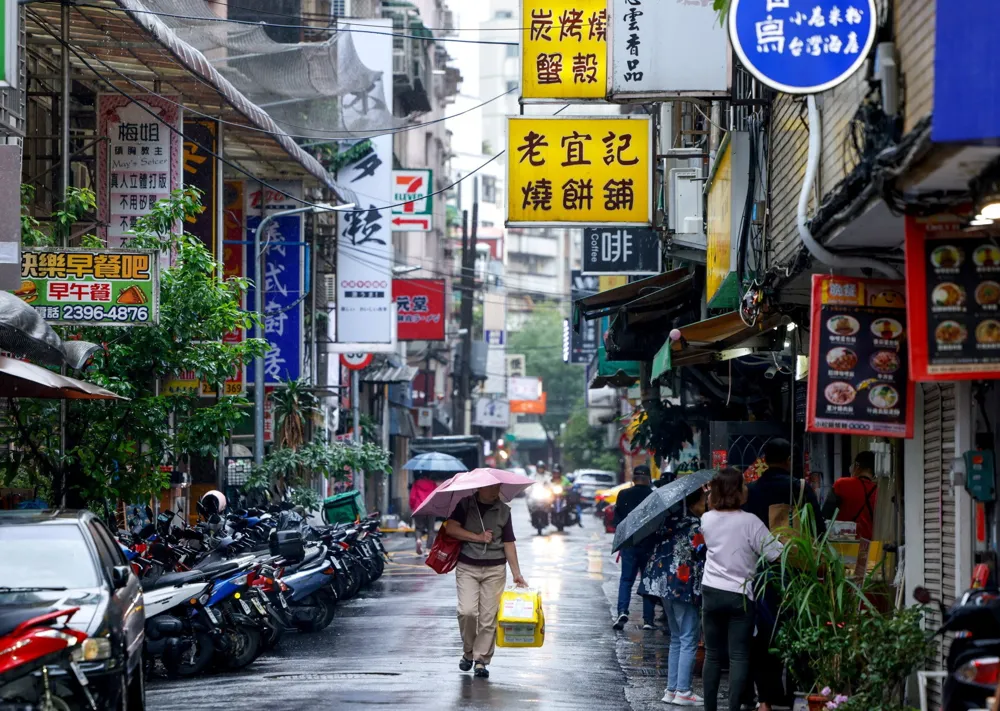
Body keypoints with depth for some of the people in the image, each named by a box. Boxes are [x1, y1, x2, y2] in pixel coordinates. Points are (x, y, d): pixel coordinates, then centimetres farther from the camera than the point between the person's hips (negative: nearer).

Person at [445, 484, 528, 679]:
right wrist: (478, 537, -12)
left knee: (488, 617, -3)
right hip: (467, 567, -2)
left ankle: (482, 659, 4)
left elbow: (508, 543, 7)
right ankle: (468, 652, 7)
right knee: (467, 611, -15)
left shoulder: (503, 511, 8)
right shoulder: (465, 505, 3)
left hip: (495, 570, 2)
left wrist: (516, 573, 3)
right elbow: (451, 528, -8)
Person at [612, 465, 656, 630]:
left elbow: (617, 519, 0)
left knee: (626, 579, 6)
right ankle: (648, 619, 7)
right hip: (649, 545, 0)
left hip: (629, 543, 0)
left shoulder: (624, 495, -3)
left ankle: (622, 611, -15)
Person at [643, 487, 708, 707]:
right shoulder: (695, 525, -13)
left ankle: (671, 689, 16)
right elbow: (700, 551, -15)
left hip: (665, 582, 8)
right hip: (685, 586, -8)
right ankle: (683, 691, -4)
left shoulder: (671, 520, 9)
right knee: (689, 639, -2)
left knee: (676, 638, 16)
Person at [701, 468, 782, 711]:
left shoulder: (707, 519, -1)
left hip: (711, 593, 4)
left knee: (713, 655, 12)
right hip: (740, 595, -4)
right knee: (739, 656, -1)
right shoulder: (750, 522, -14)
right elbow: (776, 555, -13)